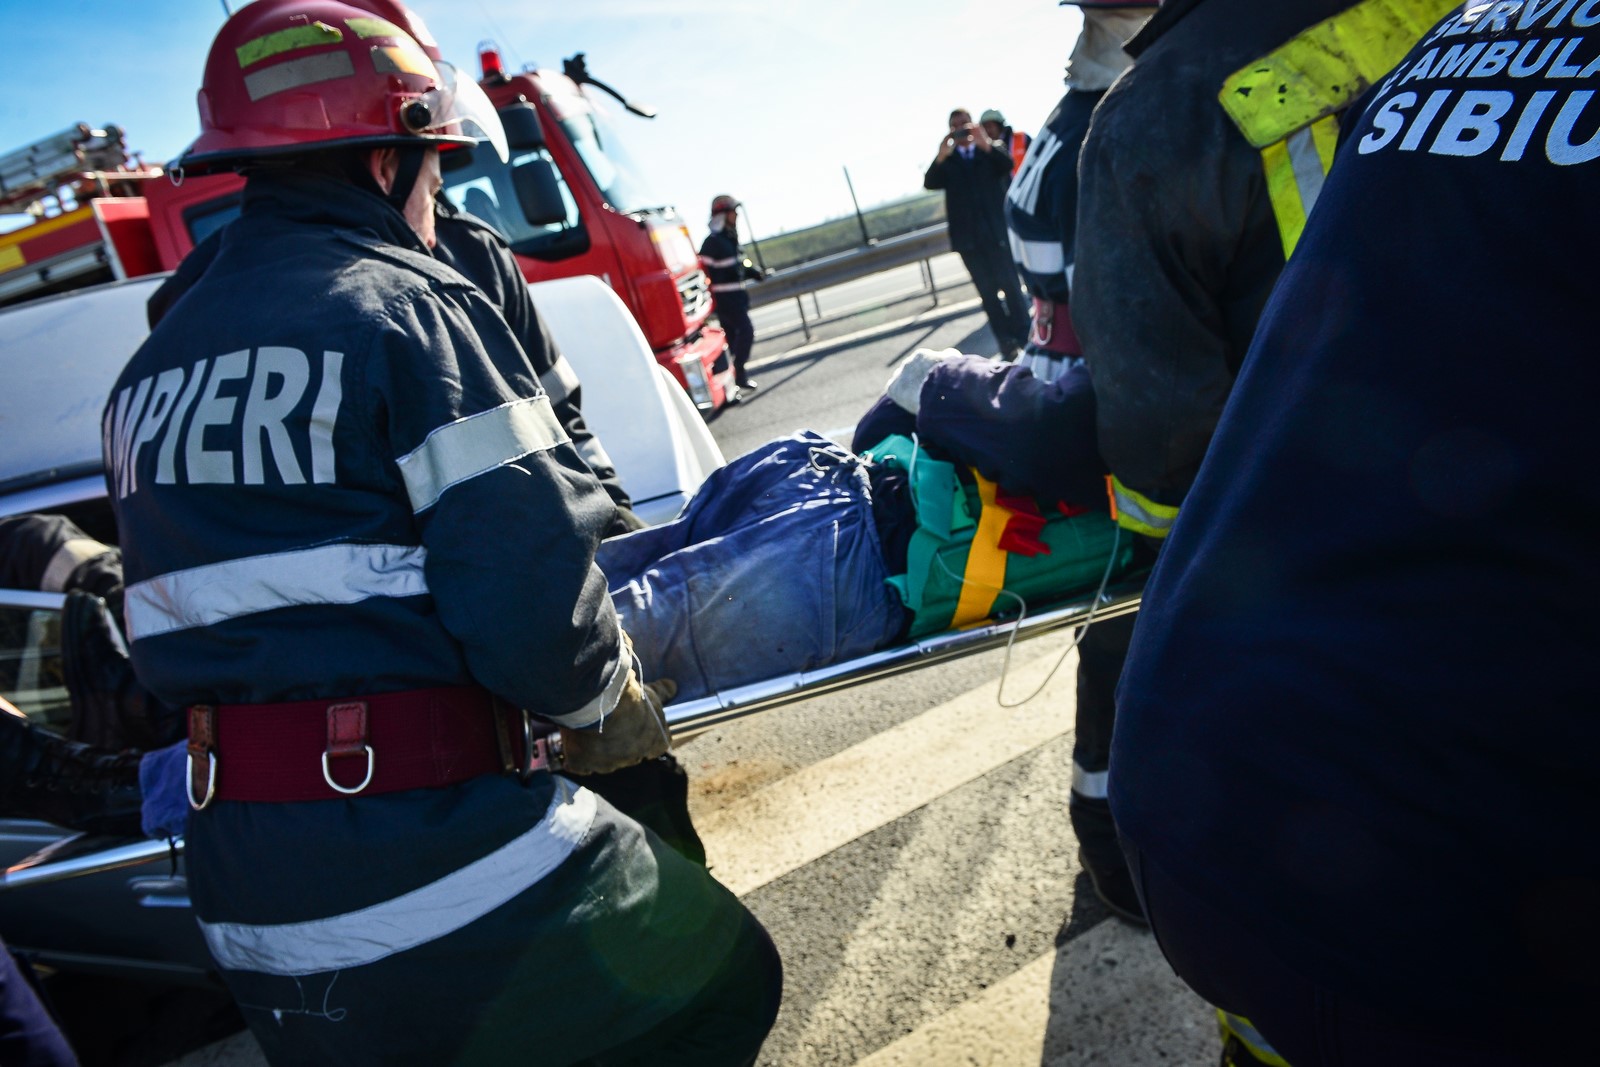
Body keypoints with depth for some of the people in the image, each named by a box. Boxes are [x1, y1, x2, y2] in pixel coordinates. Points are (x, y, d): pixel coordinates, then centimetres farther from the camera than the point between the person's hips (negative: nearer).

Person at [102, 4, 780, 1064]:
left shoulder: (150, 370, 11)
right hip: (442, 852, -7)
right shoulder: (406, 306, -12)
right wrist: (605, 705, -1)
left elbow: (221, 592, 16)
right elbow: (528, 589, -20)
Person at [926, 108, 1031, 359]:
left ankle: (1024, 337, 5)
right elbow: (929, 183, -8)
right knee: (988, 292, 3)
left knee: (1011, 286, -2)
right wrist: (941, 157, -25)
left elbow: (1007, 165, -11)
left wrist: (986, 145, -26)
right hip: (969, 238, 1)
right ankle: (1007, 343, 7)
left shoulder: (990, 150, 9)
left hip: (997, 232, -1)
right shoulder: (947, 159, 10)